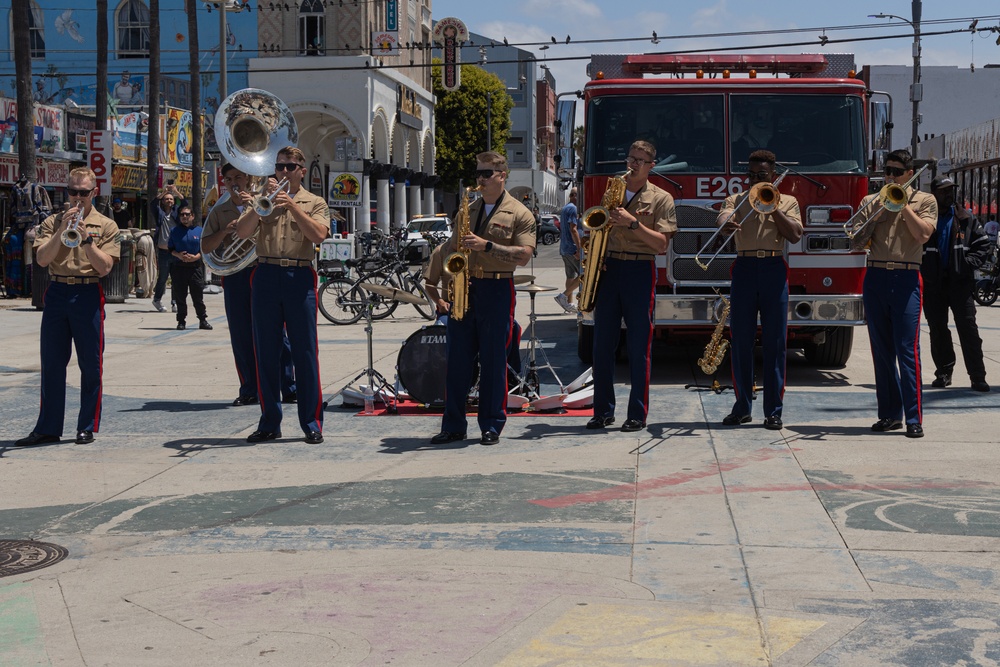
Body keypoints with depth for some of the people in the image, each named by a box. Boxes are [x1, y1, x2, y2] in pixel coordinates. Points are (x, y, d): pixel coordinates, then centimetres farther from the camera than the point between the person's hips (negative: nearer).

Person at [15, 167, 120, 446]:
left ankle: (88, 426, 11)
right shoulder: (53, 222, 10)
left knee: (90, 365, 2)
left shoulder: (106, 225, 5)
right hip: (56, 294, 2)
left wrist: (86, 239, -16)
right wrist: (62, 230, -14)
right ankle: (48, 427, 12)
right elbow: (42, 259, -4)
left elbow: (104, 267, -6)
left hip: (88, 295, -2)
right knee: (51, 363, 5)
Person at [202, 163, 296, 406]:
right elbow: (206, 247, 8)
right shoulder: (219, 211, 14)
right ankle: (248, 391, 12)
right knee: (241, 336, 4)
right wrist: (225, 230, -8)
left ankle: (290, 388, -1)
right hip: (234, 276, 3)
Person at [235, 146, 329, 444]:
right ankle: (269, 422, 11)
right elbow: (242, 232, 0)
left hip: (299, 277, -2)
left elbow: (319, 234, -9)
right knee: (266, 352, 4)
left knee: (305, 351, -2)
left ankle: (312, 422, 4)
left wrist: (292, 205, -15)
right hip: (266, 276, 2)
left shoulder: (315, 203, 11)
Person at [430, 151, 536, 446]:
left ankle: (492, 426, 8)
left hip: (496, 289, -5)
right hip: (463, 288, 5)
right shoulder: (468, 211, 17)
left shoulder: (519, 214, 0)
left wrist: (487, 245, -19)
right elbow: (451, 248, 23)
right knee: (457, 360, 4)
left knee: (493, 361, -1)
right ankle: (453, 425, 10)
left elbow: (523, 255, -10)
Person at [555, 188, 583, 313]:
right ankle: (563, 296, -9)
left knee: (571, 276, 12)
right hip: (572, 248, -10)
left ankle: (569, 304, 12)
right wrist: (579, 249, -22)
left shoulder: (565, 209, 18)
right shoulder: (573, 209, -13)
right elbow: (573, 229, -20)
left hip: (564, 249, 10)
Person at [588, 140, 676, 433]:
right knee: (603, 343, 3)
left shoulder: (661, 199, 2)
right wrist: (593, 254, 3)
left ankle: (637, 414, 2)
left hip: (640, 271, -4)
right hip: (608, 269, 4)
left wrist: (633, 223, -18)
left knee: (639, 346, -3)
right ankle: (603, 410, 11)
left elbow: (661, 243, -7)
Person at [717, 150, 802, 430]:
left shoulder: (787, 202, 12)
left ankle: (773, 410, 3)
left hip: (774, 270, -1)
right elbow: (724, 222, -9)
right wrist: (728, 225, -33)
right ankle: (742, 407, 12)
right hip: (744, 268, 1)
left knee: (775, 343, -1)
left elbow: (795, 235, -3)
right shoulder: (736, 200, 12)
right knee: (741, 341, 3)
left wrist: (772, 208, -8)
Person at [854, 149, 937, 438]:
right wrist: (872, 217, -7)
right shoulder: (871, 202, 14)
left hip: (905, 278, -3)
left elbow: (923, 234, -9)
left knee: (907, 349, -9)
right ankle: (889, 414, 12)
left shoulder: (924, 201, 8)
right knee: (882, 350, 5)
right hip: (875, 277, 3)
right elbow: (856, 242, 8)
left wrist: (903, 204, -8)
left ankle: (914, 418, -7)